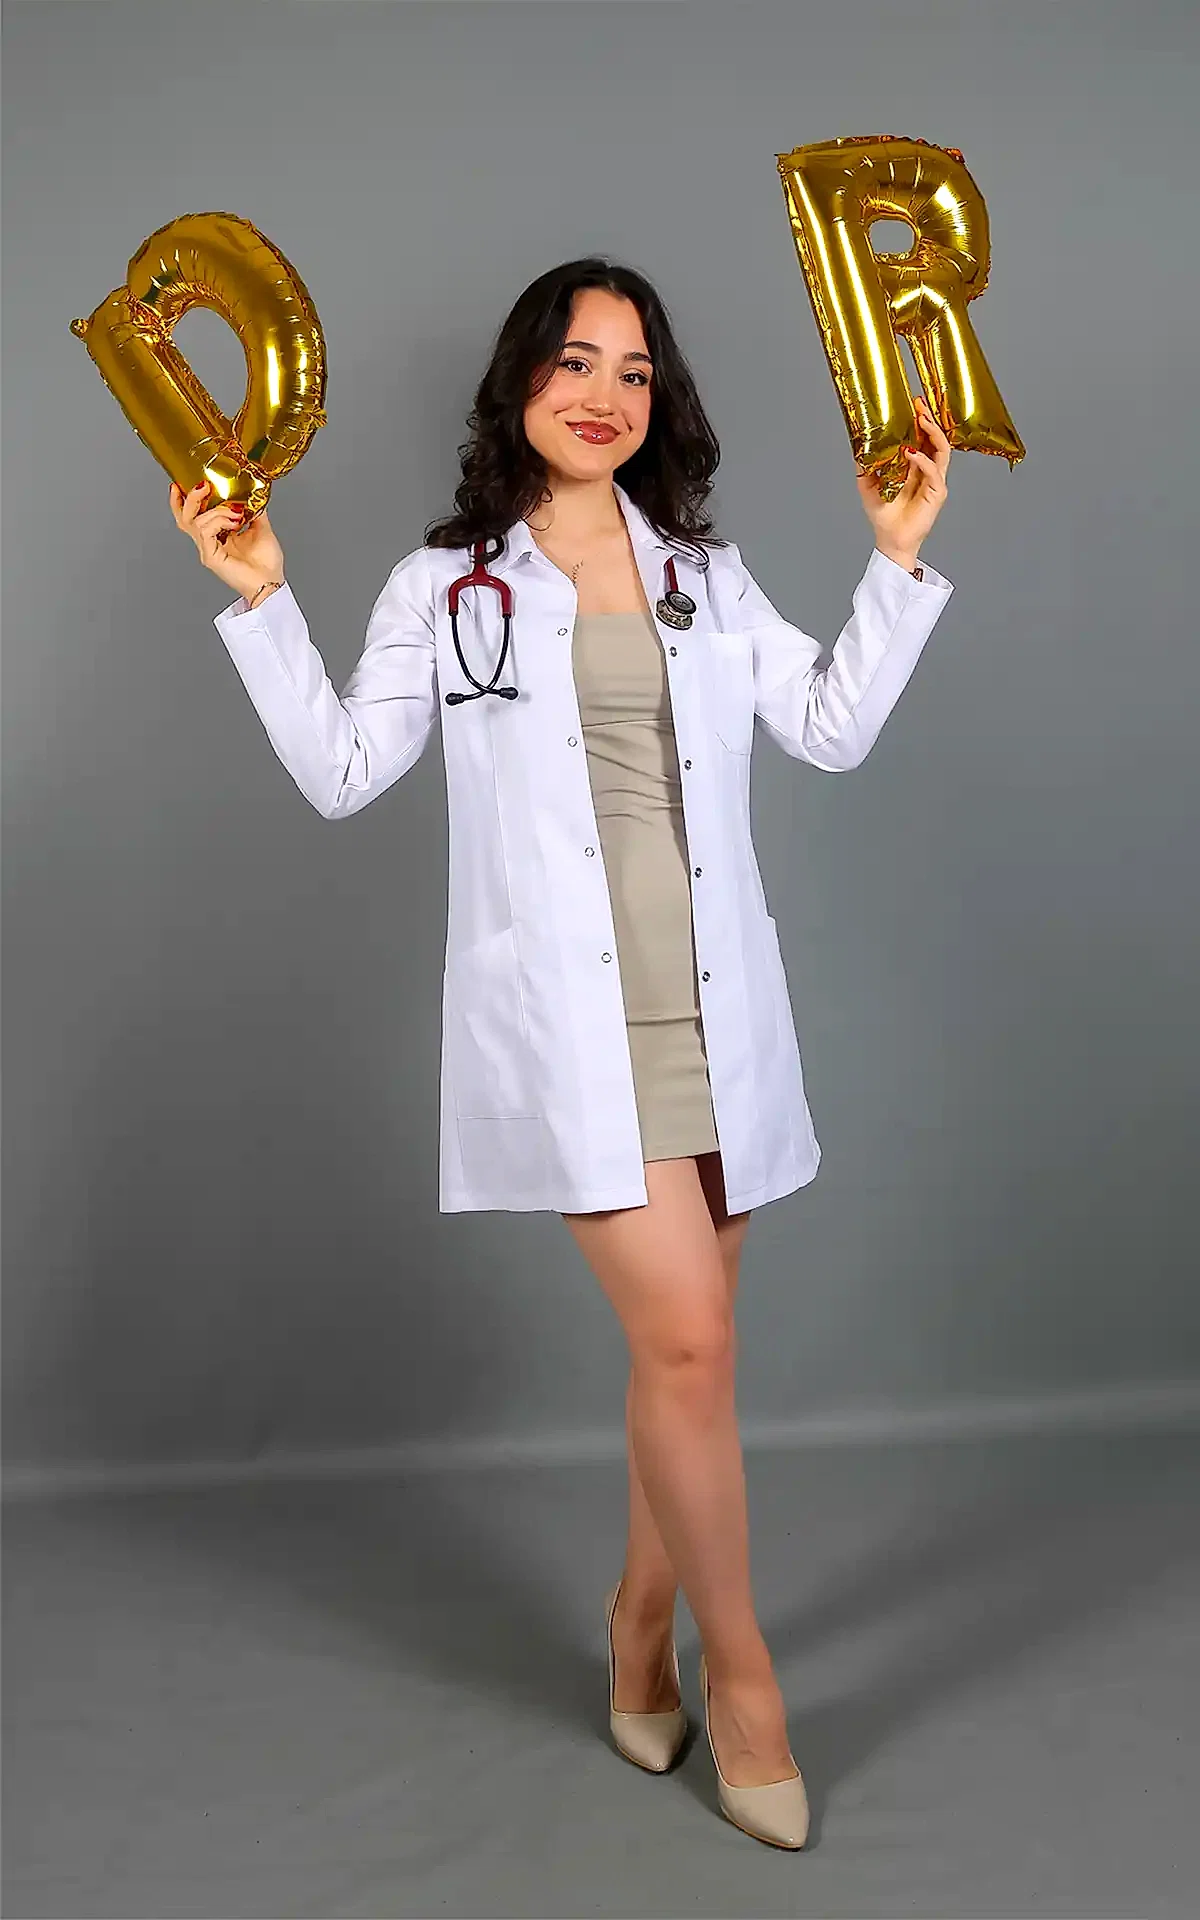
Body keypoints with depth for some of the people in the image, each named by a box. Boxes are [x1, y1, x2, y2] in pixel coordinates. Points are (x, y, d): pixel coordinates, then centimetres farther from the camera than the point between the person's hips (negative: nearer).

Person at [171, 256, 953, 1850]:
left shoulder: (706, 574, 17)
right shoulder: (446, 587, 8)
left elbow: (832, 730, 13)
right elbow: (340, 771, 6)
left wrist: (898, 557, 10)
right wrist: (260, 600, 0)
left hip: (715, 1011, 4)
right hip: (567, 1017, -4)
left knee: (682, 1344, 9)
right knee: (690, 1342, -11)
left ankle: (642, 1622, 32)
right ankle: (739, 1665, 11)